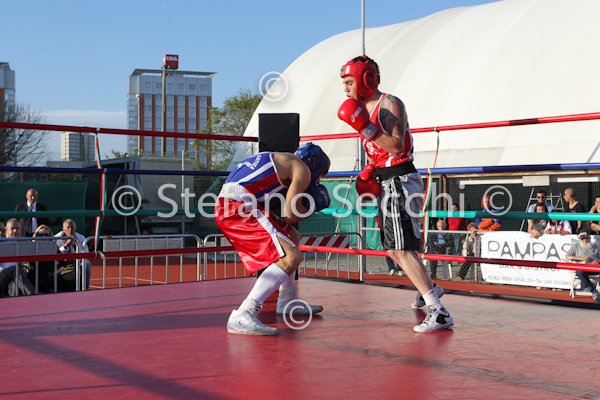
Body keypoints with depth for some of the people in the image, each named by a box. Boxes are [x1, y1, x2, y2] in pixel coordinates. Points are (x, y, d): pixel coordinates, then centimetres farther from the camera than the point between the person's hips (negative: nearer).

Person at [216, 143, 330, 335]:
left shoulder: (279, 159, 29)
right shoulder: (302, 169, 3)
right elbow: (290, 216, -3)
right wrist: (309, 208, 16)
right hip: (239, 206, -10)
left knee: (292, 237, 26)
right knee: (291, 257, -17)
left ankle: (287, 301, 35)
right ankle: (243, 316, -28)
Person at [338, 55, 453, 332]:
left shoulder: (390, 104, -13)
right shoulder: (364, 108, 14)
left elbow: (397, 146, -25)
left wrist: (366, 128, -29)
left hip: (400, 180, -10)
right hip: (386, 182, 10)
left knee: (401, 249, -18)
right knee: (394, 249, 20)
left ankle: (438, 312, -19)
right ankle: (428, 288, 41)